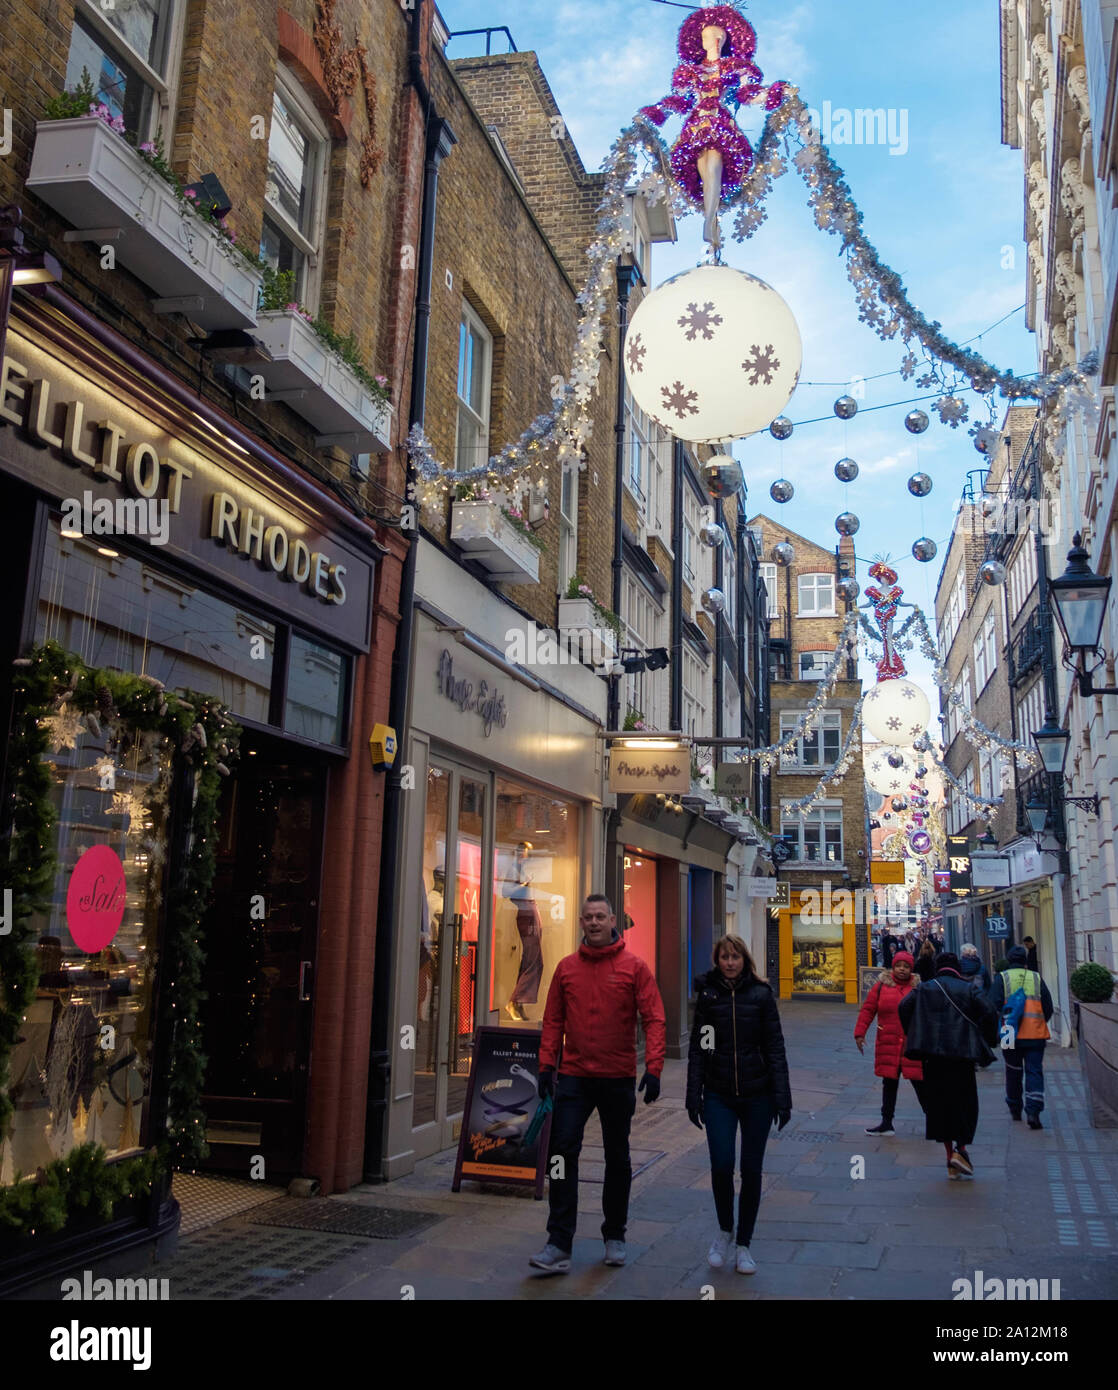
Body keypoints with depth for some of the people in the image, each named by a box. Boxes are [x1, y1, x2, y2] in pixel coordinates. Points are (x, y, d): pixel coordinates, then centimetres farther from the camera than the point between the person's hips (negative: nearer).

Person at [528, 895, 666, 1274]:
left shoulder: (634, 967, -4)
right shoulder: (566, 968, 4)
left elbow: (654, 1019, -7)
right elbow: (553, 1021, 8)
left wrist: (653, 1068, -16)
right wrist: (546, 1065, 0)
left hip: (618, 1079, -1)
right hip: (573, 1076, 1)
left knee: (617, 1159, 12)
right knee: (562, 1153, -7)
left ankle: (614, 1236, 28)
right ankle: (559, 1244, -2)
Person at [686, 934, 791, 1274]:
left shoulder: (761, 994, 0)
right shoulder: (707, 995, 3)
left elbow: (775, 1048, 0)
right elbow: (697, 1049, 5)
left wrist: (782, 1098, -4)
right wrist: (694, 1097, 0)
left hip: (756, 1095, 0)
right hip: (718, 1095, 0)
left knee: (751, 1170, 5)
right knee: (721, 1165, -11)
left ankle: (743, 1245, 22)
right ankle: (724, 1230, 16)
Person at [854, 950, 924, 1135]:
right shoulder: (882, 985, 3)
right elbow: (868, 1010, 4)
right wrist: (860, 1033, -2)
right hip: (888, 1044, 2)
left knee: (920, 1082, 0)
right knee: (889, 1083, 11)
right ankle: (886, 1123, 21)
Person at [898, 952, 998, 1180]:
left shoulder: (925, 989, 8)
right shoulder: (969, 989, 5)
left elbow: (903, 1007, -6)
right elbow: (989, 1013, -8)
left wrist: (913, 1037, 4)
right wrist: (986, 1042, 3)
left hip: (933, 1056, 1)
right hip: (962, 1052, -1)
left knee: (939, 1104, 9)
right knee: (965, 1102, 11)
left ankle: (950, 1154, 8)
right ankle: (960, 1149, -6)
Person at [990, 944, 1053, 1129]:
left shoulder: (1002, 978, 0)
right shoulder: (1037, 978, 4)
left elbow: (994, 1006, -8)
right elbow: (1048, 1008, 6)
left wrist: (1002, 1024, 7)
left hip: (1010, 1035, 0)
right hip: (1035, 1035, 0)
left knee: (1013, 1072, 15)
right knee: (1034, 1072, 1)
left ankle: (1014, 1109, 26)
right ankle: (1033, 1111, -13)